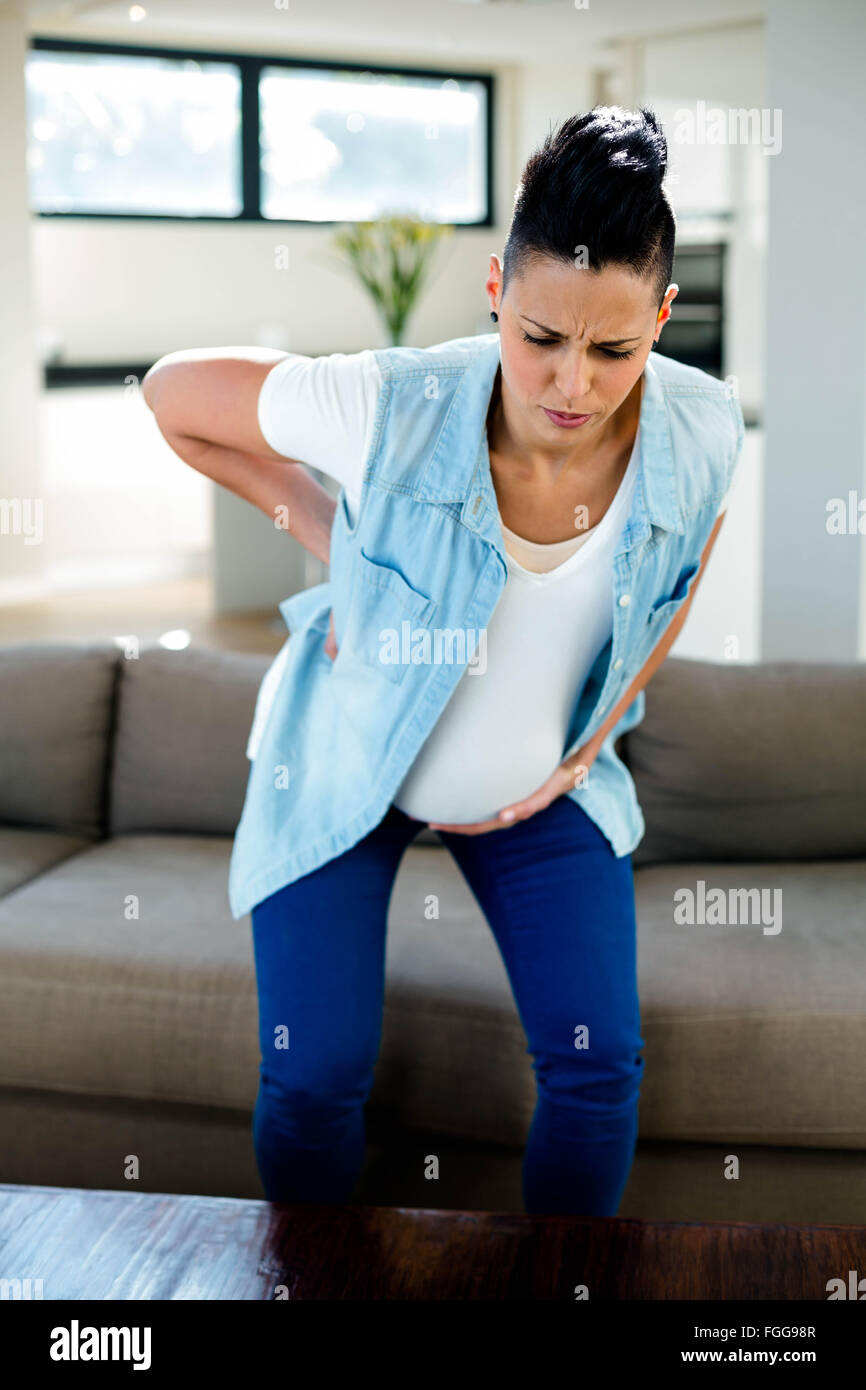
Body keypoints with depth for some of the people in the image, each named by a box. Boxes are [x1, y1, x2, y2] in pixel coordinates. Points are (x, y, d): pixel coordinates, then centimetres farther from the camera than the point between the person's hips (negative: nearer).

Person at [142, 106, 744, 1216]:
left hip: (542, 783, 3)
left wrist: (589, 746, -2)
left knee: (599, 1070, -1)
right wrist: (321, 527, -15)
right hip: (343, 761, -2)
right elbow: (173, 395, -15)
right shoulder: (389, 408, -33)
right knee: (314, 1080, -3)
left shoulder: (704, 433, -22)